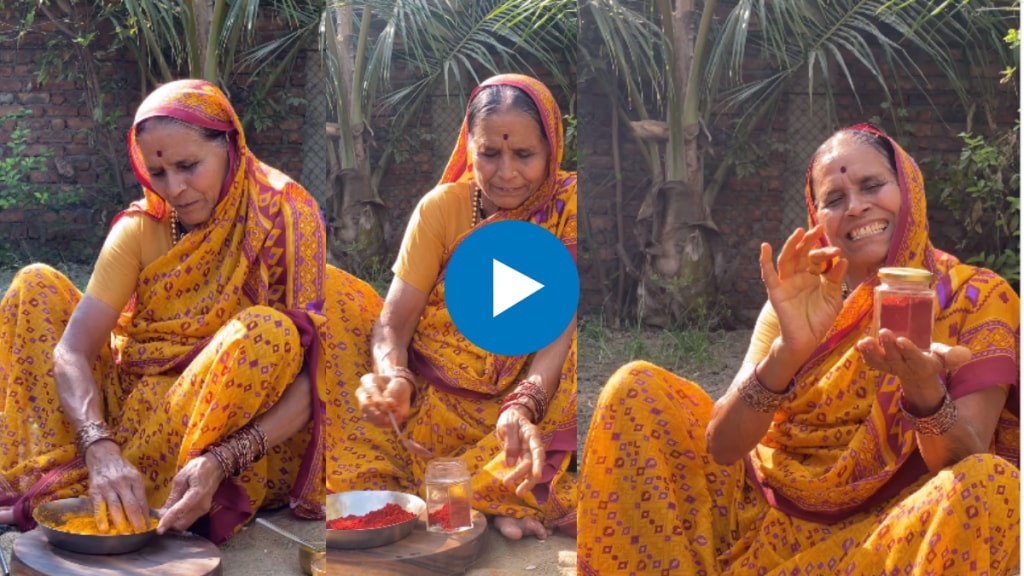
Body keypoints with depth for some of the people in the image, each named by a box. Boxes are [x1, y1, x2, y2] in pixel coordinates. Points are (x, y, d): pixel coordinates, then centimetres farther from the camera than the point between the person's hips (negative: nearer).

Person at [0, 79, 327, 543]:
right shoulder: (141, 228, -4)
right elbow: (72, 350, -14)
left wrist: (220, 462, -34)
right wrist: (101, 449, -33)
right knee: (38, 286, -3)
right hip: (141, 404, 4)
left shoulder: (285, 218, -13)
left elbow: (308, 378, -20)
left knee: (268, 331, -32)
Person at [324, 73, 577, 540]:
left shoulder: (568, 206, -6)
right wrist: (392, 379, -34)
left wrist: (524, 406, -36)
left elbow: (562, 328, -17)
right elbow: (394, 321, -10)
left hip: (533, 389, -2)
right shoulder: (441, 207, -3)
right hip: (435, 392, 2)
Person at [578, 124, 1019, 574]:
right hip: (764, 511, 2)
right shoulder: (799, 303, 3)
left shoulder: (977, 298, -4)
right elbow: (721, 448, -10)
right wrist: (788, 351, -27)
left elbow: (963, 463, -14)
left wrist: (925, 392, -35)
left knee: (989, 486, -33)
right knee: (637, 389, -7)